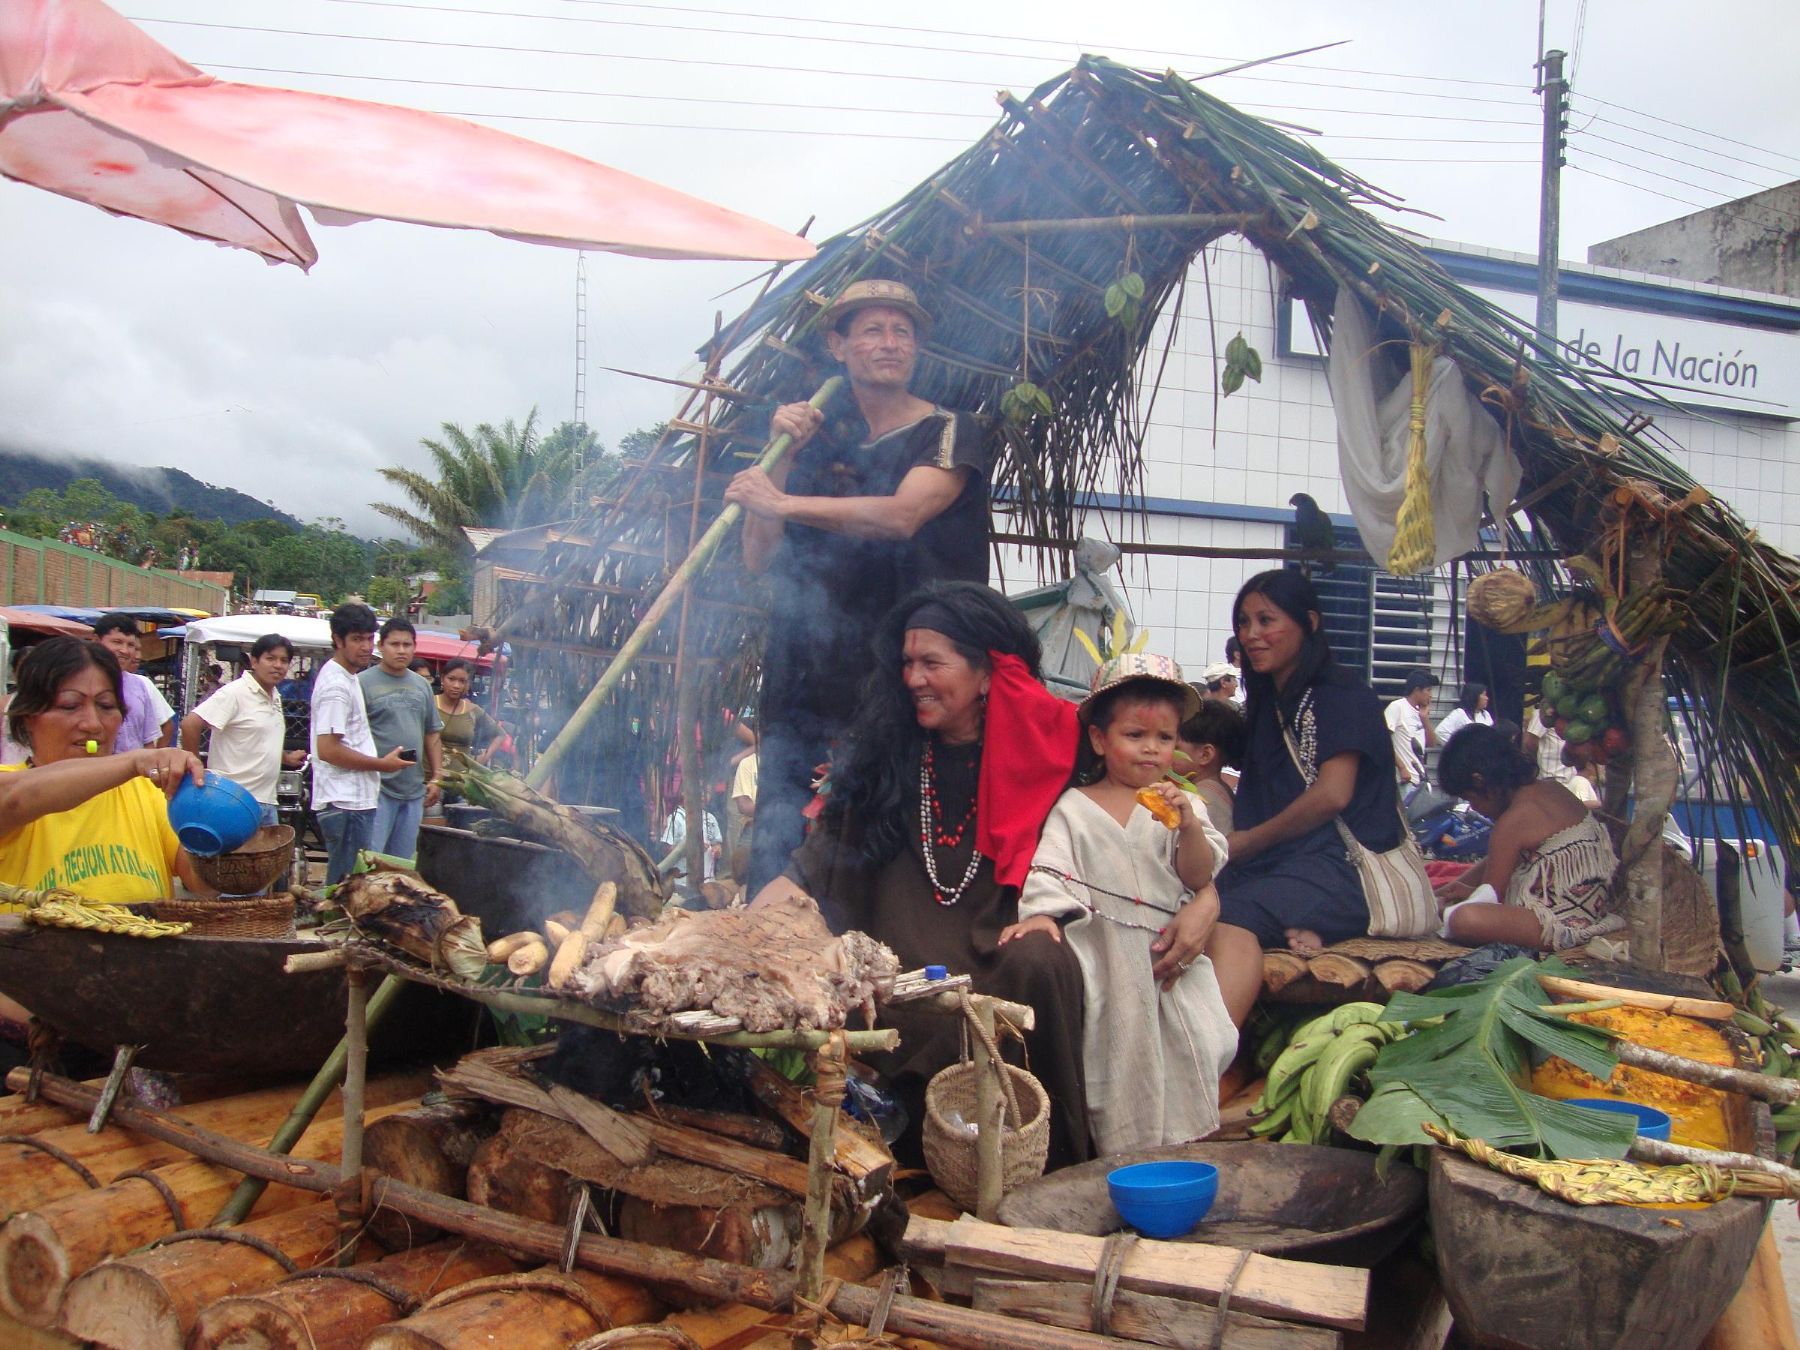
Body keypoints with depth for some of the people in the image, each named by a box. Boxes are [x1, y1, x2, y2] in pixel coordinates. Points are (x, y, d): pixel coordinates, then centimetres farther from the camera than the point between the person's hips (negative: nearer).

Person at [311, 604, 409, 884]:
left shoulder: (348, 677, 17)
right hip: (345, 802, -10)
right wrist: (382, 764, -13)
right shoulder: (336, 685, -15)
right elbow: (328, 749, -21)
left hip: (355, 800, 10)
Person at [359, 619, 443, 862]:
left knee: (403, 862, 13)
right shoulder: (363, 682, -5)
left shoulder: (422, 685, 15)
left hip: (414, 789, 6)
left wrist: (436, 777, 14)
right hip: (377, 788, -6)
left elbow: (433, 734, 19)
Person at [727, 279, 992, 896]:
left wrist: (783, 503, -24)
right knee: (778, 853, 0)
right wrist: (784, 455, -1)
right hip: (804, 678, 4)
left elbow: (902, 515, -17)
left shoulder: (947, 433, 4)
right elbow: (759, 557, 10)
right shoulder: (817, 435, 16)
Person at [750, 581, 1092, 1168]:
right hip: (902, 962, 1)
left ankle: (1053, 1162, -15)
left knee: (1040, 963, -32)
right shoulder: (886, 757, 9)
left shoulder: (1040, 745, 4)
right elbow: (813, 866, 7)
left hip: (1001, 950, -1)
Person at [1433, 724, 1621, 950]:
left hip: (1565, 923, -10)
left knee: (1463, 920, -32)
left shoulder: (1512, 821, -18)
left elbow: (1491, 894, -9)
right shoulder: (1551, 789, 8)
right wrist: (1460, 884, 25)